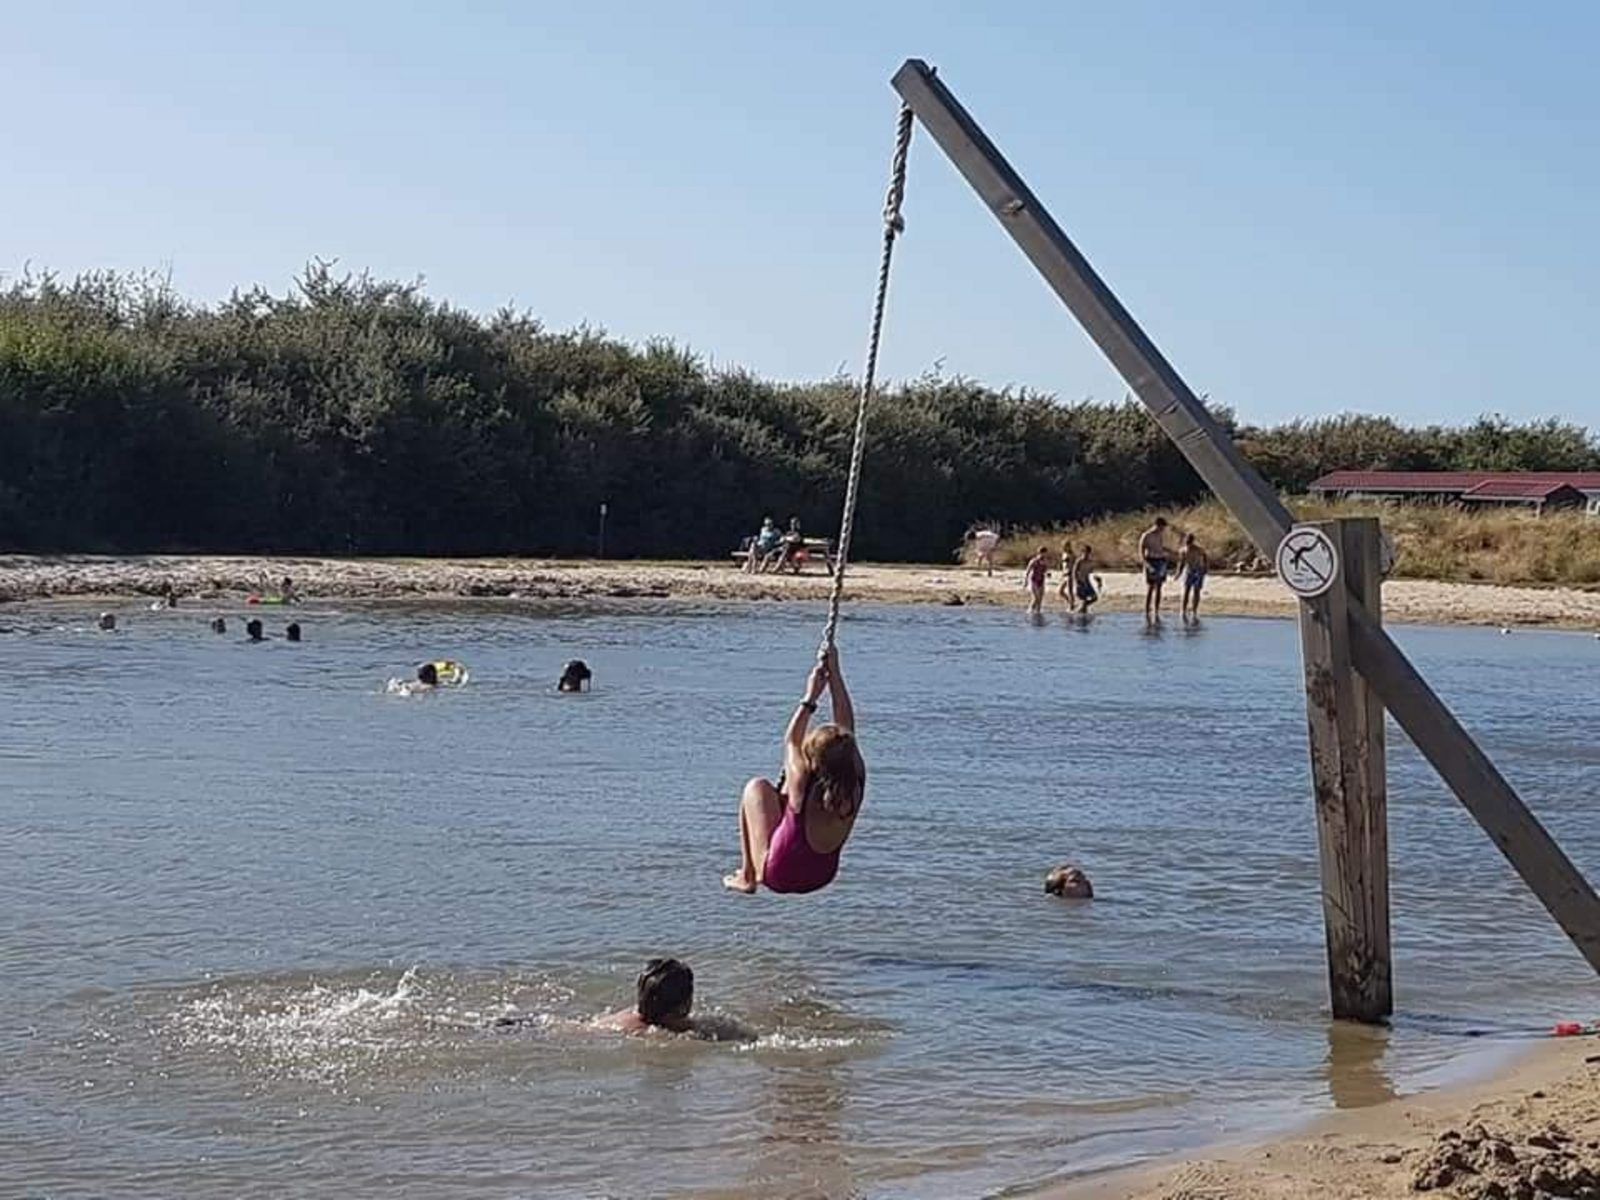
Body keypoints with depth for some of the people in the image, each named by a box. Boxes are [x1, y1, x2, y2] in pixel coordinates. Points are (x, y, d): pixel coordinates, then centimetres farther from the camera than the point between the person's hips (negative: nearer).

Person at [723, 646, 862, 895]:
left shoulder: (803, 789, -30)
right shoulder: (856, 786, -20)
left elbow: (791, 742, -11)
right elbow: (847, 727, -10)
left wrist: (810, 698, -3)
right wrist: (835, 674, -6)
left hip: (778, 877, -5)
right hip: (822, 877, 5)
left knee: (757, 788, 9)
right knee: (784, 793, 23)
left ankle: (748, 876, 18)